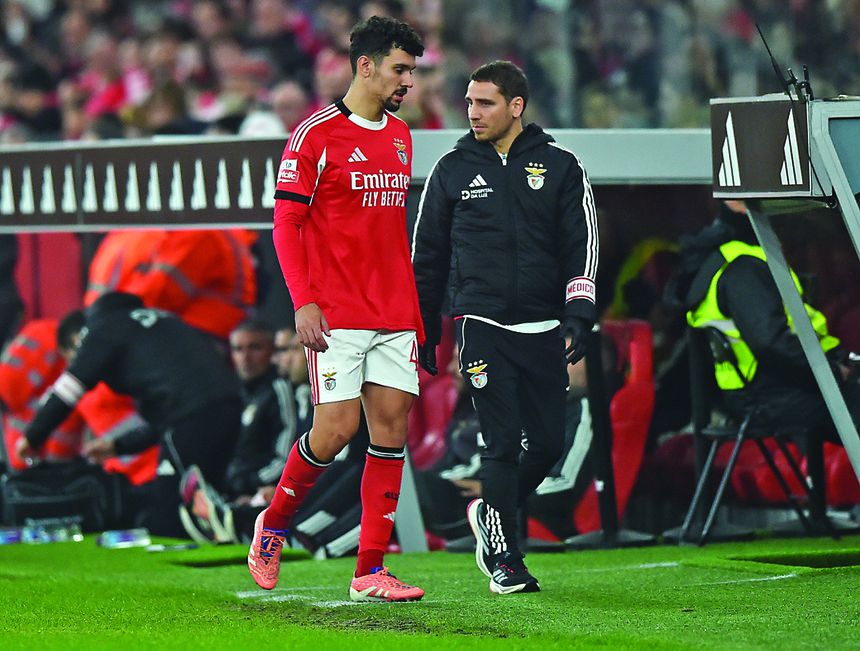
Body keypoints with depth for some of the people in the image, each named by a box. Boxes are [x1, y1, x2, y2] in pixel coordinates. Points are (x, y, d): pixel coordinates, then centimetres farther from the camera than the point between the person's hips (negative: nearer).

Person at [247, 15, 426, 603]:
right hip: (336, 315, -6)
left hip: (394, 314, 6)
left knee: (392, 427, -1)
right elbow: (286, 223, -7)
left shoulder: (400, 136, 15)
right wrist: (304, 302, -15)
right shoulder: (317, 135, -6)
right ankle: (273, 525, 15)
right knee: (338, 428, -11)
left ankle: (370, 572, 2)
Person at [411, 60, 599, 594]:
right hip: (482, 325, -2)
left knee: (550, 443, 3)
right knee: (503, 444, -8)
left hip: (543, 329, 2)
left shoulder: (560, 166, 5)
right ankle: (503, 558, 1)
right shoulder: (453, 170, 6)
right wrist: (424, 330, 13)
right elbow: (428, 254, 14)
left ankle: (490, 514, 28)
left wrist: (578, 316, -9)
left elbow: (582, 244, 3)